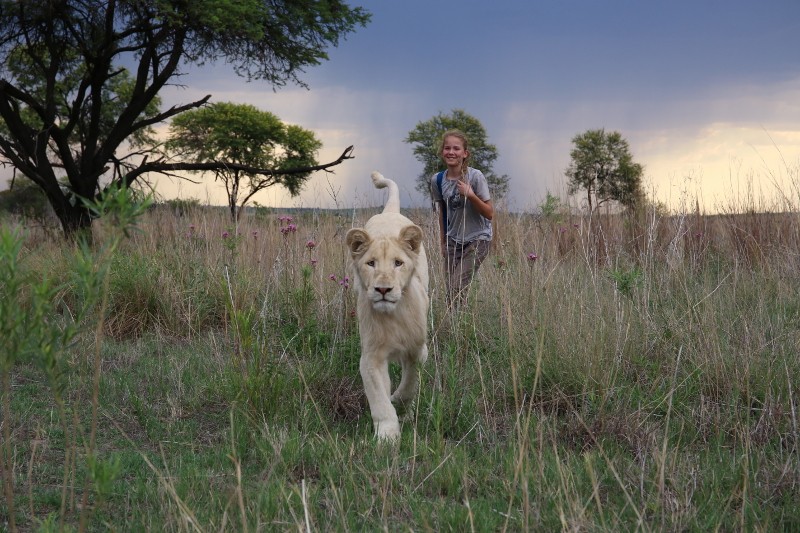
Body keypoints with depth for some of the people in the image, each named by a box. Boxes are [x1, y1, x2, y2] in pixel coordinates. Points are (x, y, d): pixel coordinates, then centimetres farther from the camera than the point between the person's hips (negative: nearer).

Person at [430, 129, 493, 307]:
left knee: (456, 289, -18)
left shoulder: (475, 176, -16)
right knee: (451, 290, 1)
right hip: (453, 240, 5)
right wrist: (443, 242, 17)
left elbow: (489, 214, -13)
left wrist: (471, 195, -27)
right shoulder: (437, 180, -2)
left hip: (478, 239, -5)